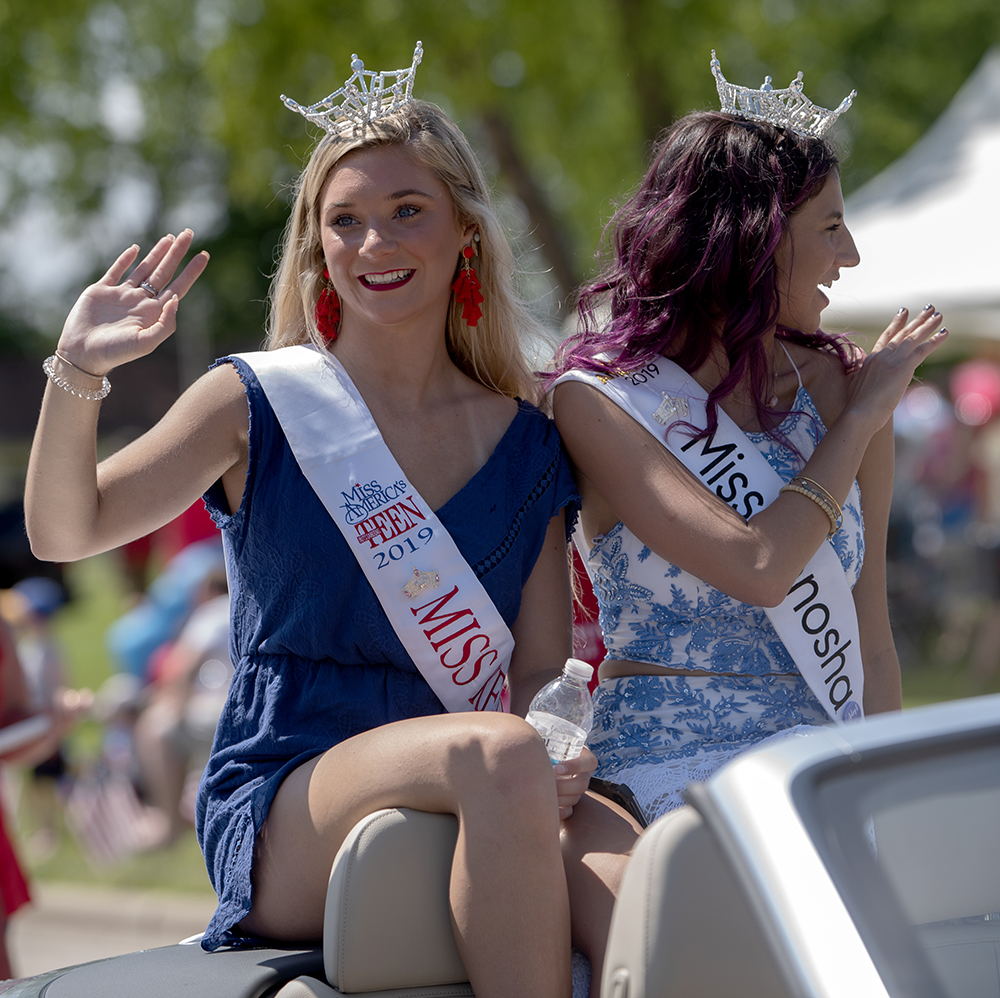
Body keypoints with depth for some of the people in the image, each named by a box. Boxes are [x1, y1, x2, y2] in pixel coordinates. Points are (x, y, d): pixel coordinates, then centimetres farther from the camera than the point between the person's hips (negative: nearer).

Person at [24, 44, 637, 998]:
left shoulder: (526, 446, 14)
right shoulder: (260, 403, 6)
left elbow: (542, 671, 11)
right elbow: (64, 530, -3)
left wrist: (566, 756, -11)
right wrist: (76, 375, -20)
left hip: (473, 813, 2)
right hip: (277, 817, -2)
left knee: (633, 876, -33)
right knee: (498, 751, -35)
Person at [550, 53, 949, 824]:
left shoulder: (835, 385, 12)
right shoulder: (600, 401, -3)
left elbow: (870, 645, 14)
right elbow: (758, 568, -17)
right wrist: (858, 420, -3)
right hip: (671, 776, -5)